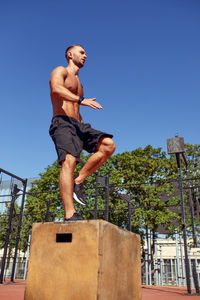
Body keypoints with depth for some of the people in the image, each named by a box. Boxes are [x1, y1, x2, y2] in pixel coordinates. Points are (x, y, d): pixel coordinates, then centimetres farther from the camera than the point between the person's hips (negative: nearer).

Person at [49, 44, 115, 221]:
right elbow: (56, 88, -17)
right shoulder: (60, 71, 8)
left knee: (108, 145, -13)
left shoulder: (78, 82, 32)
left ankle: (78, 182, -11)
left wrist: (85, 132, 21)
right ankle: (70, 215, -31)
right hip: (62, 123, -7)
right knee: (69, 161, -27)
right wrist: (81, 100, -30)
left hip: (77, 125, 8)